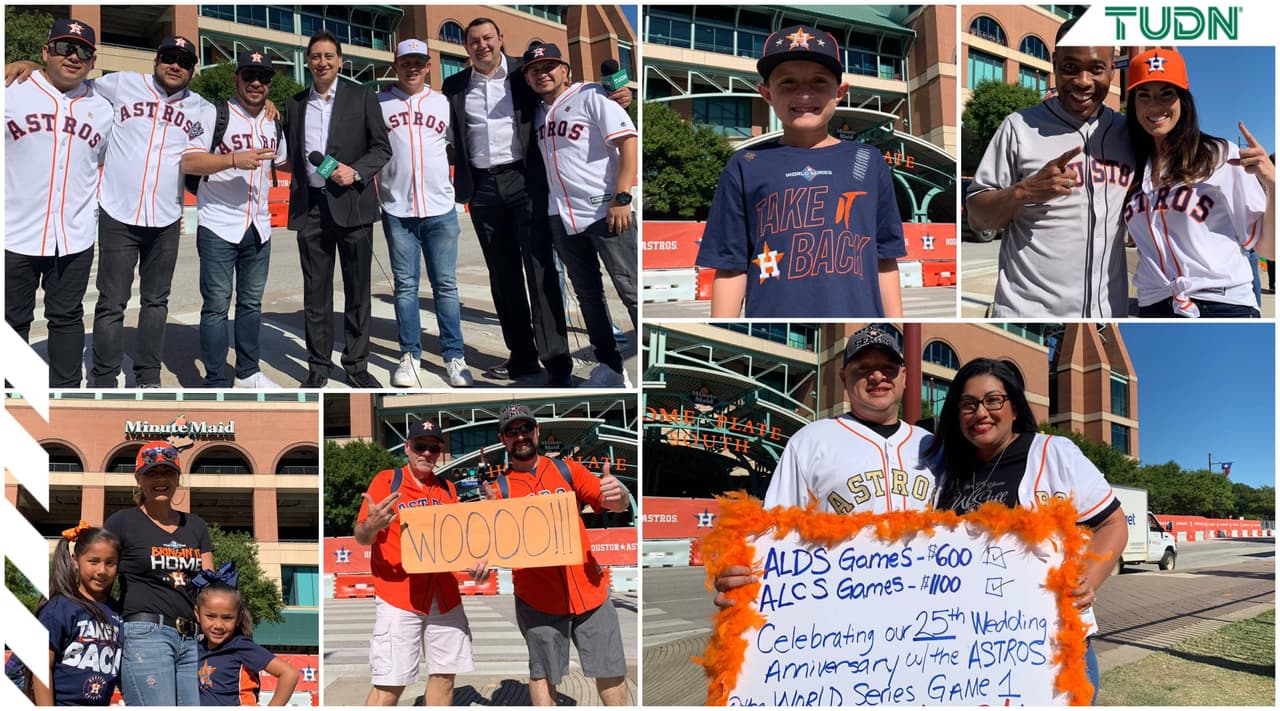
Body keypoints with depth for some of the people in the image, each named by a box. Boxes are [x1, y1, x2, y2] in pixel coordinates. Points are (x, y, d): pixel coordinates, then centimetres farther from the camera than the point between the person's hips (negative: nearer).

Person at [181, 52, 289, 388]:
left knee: (252, 302, 14)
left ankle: (248, 372, 26)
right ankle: (215, 383, 2)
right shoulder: (215, 115, -8)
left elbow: (281, 160, 29)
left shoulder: (273, 124, 11)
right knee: (217, 305, -4)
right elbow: (188, 161, -17)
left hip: (258, 228, 6)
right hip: (218, 227, -6)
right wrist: (235, 160, -26)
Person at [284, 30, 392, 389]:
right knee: (315, 291, 5)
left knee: (357, 289, 3)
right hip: (309, 207, 2)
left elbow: (382, 148, 1)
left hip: (351, 203, -2)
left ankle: (356, 365, 11)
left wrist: (356, 172, -15)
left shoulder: (362, 97, 3)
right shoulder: (294, 104, 12)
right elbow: (292, 154, 17)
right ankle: (318, 366, 11)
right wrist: (293, 201, 9)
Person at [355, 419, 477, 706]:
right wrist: (371, 527, -30)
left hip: (445, 595, 5)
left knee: (444, 675, 9)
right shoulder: (386, 480, -3)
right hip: (398, 596, -5)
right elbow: (361, 537, -6)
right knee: (390, 684, -9)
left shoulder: (447, 488, 11)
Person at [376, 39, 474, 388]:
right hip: (397, 211, 0)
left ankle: (454, 356, 7)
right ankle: (410, 356, 10)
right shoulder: (379, 103, 5)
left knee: (445, 285, 2)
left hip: (440, 209, 1)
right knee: (406, 285, 4)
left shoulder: (444, 104, 9)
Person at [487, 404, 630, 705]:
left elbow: (618, 505, 2)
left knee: (611, 669, 5)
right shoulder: (500, 487, 1)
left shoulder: (566, 469, 7)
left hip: (589, 589, 2)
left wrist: (617, 494, -22)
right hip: (538, 597, -2)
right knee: (543, 673, 6)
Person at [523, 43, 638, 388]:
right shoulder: (538, 112, 15)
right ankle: (609, 367, 19)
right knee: (587, 294, 11)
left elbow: (628, 141, -12)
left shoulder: (591, 96, -5)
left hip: (606, 211, -7)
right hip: (561, 217, 7)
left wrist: (621, 198, -19)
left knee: (631, 290, -8)